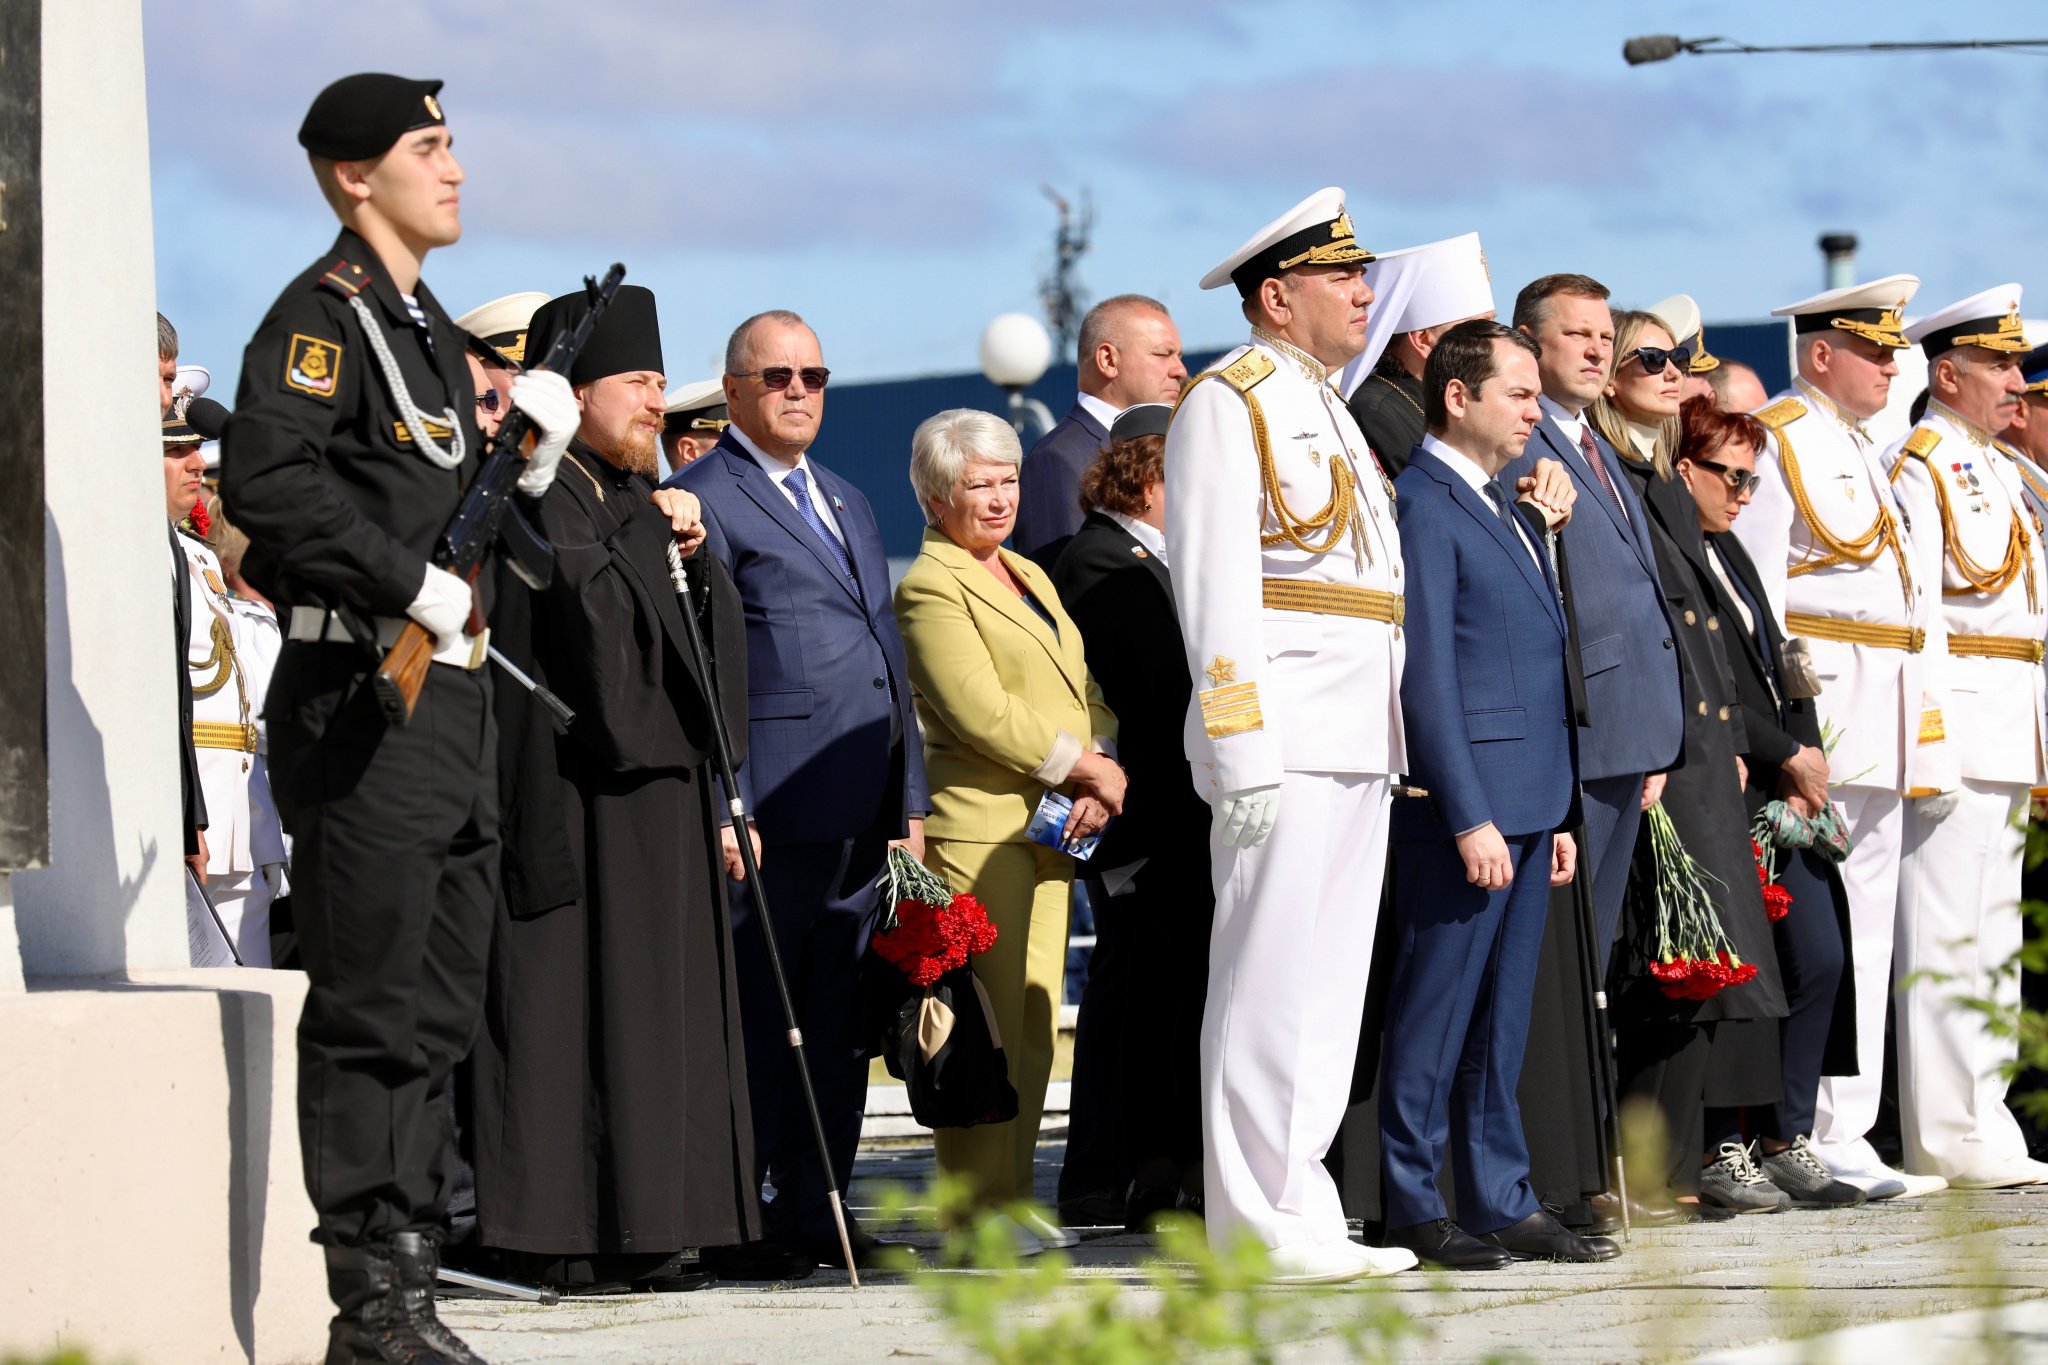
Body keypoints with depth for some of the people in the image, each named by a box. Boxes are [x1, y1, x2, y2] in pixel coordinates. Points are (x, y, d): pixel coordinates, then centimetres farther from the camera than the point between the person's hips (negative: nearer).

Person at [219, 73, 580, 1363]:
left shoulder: (430, 325, 21)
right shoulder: (322, 314, -8)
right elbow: (268, 482, -23)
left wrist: (527, 455, 8)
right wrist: (415, 585, -23)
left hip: (450, 695, 9)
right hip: (361, 698, -9)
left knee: (438, 1015, 11)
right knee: (371, 1014, -8)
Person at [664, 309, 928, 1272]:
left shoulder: (847, 505, 24)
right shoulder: (704, 500, -2)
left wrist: (910, 798, 19)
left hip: (860, 813, 8)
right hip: (774, 809, -8)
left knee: (840, 1020, 8)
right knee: (756, 1015, -6)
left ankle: (813, 1211, 13)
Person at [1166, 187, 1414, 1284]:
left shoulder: (1331, 412, 23)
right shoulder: (1226, 408, -6)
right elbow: (1215, 588, -14)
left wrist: (1394, 741, 18)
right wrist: (1244, 751, -20)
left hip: (1360, 743, 9)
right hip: (1284, 743, -9)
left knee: (1326, 987, 9)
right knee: (1270, 982, -8)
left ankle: (1301, 1212, 13)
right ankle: (1259, 1229, -6)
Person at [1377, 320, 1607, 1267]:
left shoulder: (1500, 506, 20)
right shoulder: (1423, 505, -10)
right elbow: (1428, 680, -16)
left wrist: (1556, 814, 18)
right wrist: (1471, 818, -19)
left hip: (1524, 807, 9)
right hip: (1464, 805, -9)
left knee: (1503, 1017, 11)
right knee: (1436, 1011, -4)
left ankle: (1500, 1199, 14)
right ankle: (1409, 1206, 0)